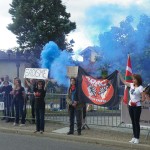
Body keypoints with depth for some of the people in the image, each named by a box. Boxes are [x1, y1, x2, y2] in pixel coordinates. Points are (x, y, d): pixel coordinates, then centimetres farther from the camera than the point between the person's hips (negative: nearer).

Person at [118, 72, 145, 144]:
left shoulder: (140, 87, -12)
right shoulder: (131, 85, 7)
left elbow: (143, 98, -15)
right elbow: (124, 82, 19)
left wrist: (138, 101, -3)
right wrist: (119, 74, 18)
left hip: (137, 106, -6)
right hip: (131, 105, 6)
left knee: (136, 122, -2)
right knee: (133, 122, 11)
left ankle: (137, 138, 4)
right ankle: (134, 137, 19)